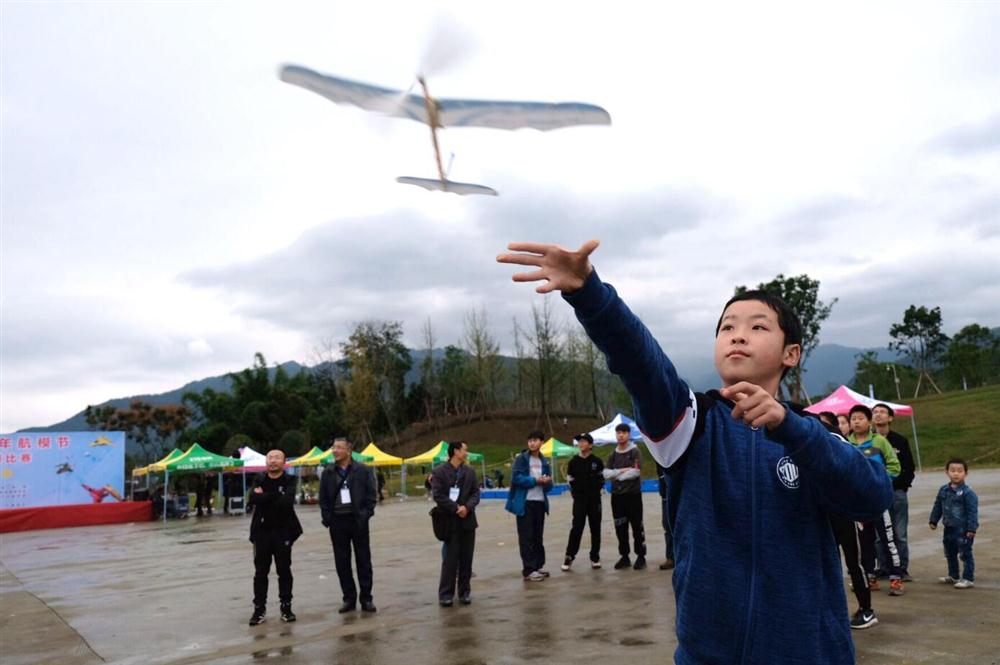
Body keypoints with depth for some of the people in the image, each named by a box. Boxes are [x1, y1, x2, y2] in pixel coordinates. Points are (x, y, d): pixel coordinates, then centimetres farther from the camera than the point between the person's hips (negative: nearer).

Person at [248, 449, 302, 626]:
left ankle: (286, 607, 15)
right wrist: (275, 495, -18)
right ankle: (259, 609, 13)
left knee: (284, 571, 5)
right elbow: (253, 499, -14)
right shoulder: (259, 480, 5)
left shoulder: (289, 481, -3)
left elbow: (287, 502, -20)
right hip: (262, 532, 2)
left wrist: (264, 498, -12)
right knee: (260, 572, 6)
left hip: (283, 532, -2)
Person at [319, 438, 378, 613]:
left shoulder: (362, 470, -2)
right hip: (337, 521, 2)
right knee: (342, 562, 6)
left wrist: (366, 514, -9)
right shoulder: (328, 473, 6)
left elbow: (371, 494, -1)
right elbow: (323, 498, 9)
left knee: (363, 560, 4)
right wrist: (327, 518, -1)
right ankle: (349, 599, 16)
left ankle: (366, 598, 13)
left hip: (358, 520, -2)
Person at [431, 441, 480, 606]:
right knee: (450, 559, -3)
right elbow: (438, 496, -10)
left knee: (466, 558, 7)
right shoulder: (439, 472, -4)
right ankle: (446, 594, 5)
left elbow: (475, 493, 5)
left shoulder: (470, 471, 9)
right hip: (450, 522, -4)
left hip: (467, 520, 4)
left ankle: (464, 592, 17)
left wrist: (467, 507, -13)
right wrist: (456, 509, -14)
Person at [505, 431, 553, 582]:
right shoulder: (521, 459, -4)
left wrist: (547, 481, -11)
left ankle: (538, 565, 24)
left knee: (538, 536, 13)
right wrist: (535, 481, -14)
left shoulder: (545, 462, 12)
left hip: (540, 502, 5)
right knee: (526, 537, -2)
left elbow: (549, 485, 12)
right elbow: (516, 478, -14)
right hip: (525, 503, -5)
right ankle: (528, 570, 1)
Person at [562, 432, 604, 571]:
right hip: (579, 499, 0)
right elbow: (570, 480, 6)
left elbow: (601, 479, 7)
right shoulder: (574, 462, 2)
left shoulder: (597, 461, 0)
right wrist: (575, 492, 0)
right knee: (577, 527, -6)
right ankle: (569, 557, -1)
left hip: (594, 499, 1)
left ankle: (595, 557, 17)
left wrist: (596, 490, -3)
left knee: (595, 528, 6)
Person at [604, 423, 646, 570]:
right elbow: (606, 473, -1)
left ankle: (641, 556, 7)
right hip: (617, 495, 5)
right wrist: (621, 471, -16)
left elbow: (635, 472, -15)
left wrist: (617, 475, -9)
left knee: (637, 527, 0)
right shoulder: (613, 455, 11)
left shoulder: (635, 452, -3)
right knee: (620, 528, 8)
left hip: (633, 494, -4)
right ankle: (624, 556, 16)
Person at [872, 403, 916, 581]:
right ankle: (885, 568, 13)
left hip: (897, 493, 0)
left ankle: (902, 569, 11)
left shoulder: (900, 441, 4)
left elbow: (910, 469, 5)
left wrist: (901, 486, -6)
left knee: (899, 535, 1)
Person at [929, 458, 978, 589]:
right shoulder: (943, 490, 5)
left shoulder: (967, 492, -15)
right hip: (949, 529, 7)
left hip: (963, 530, -7)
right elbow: (938, 506, 14)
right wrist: (933, 520, 15)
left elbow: (973, 511, -16)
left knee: (965, 554, 0)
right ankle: (953, 576, 34)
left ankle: (968, 579, 10)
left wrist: (972, 528, -18)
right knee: (950, 554, 19)